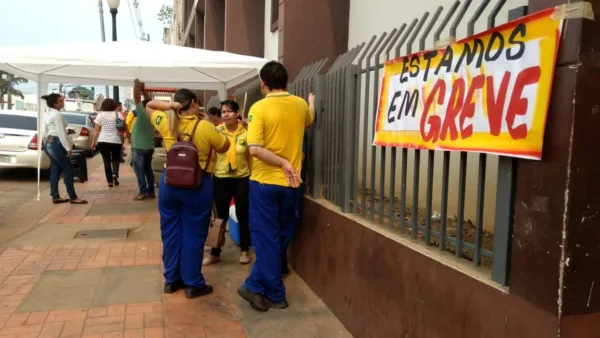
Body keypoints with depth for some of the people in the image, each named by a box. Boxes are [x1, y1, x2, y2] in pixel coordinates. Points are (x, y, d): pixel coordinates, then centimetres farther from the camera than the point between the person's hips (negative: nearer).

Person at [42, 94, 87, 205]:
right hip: (56, 144, -10)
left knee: (55, 171, 12)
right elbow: (61, 133, -20)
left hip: (49, 143, 10)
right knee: (68, 171, -3)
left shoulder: (47, 114, 13)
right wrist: (68, 148, -18)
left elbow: (46, 130, 18)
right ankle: (73, 197, 1)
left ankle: (55, 197, 14)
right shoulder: (57, 114, -16)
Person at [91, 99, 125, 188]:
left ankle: (110, 182, 6)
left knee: (107, 161, 7)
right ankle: (115, 174, -8)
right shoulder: (118, 114, 2)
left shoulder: (100, 115, 3)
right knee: (116, 159, 17)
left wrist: (94, 142, 7)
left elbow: (97, 130, 1)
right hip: (116, 141, 0)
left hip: (103, 141, 0)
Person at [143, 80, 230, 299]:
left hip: (169, 182, 4)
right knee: (194, 235, 5)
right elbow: (224, 147, 1)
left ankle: (171, 279, 26)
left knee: (171, 232, 14)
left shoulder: (166, 122, -2)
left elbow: (148, 106, 18)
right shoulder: (205, 127, -13)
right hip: (198, 186, -4)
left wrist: (169, 106, 1)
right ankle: (194, 284, 14)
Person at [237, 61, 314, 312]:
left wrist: (283, 163, -16)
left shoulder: (259, 108, -12)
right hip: (290, 183, 4)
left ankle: (275, 295, 13)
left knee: (266, 239, 6)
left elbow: (254, 149, -23)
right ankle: (256, 286, 22)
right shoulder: (300, 105, 2)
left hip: (264, 181, -4)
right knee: (281, 238, 16)